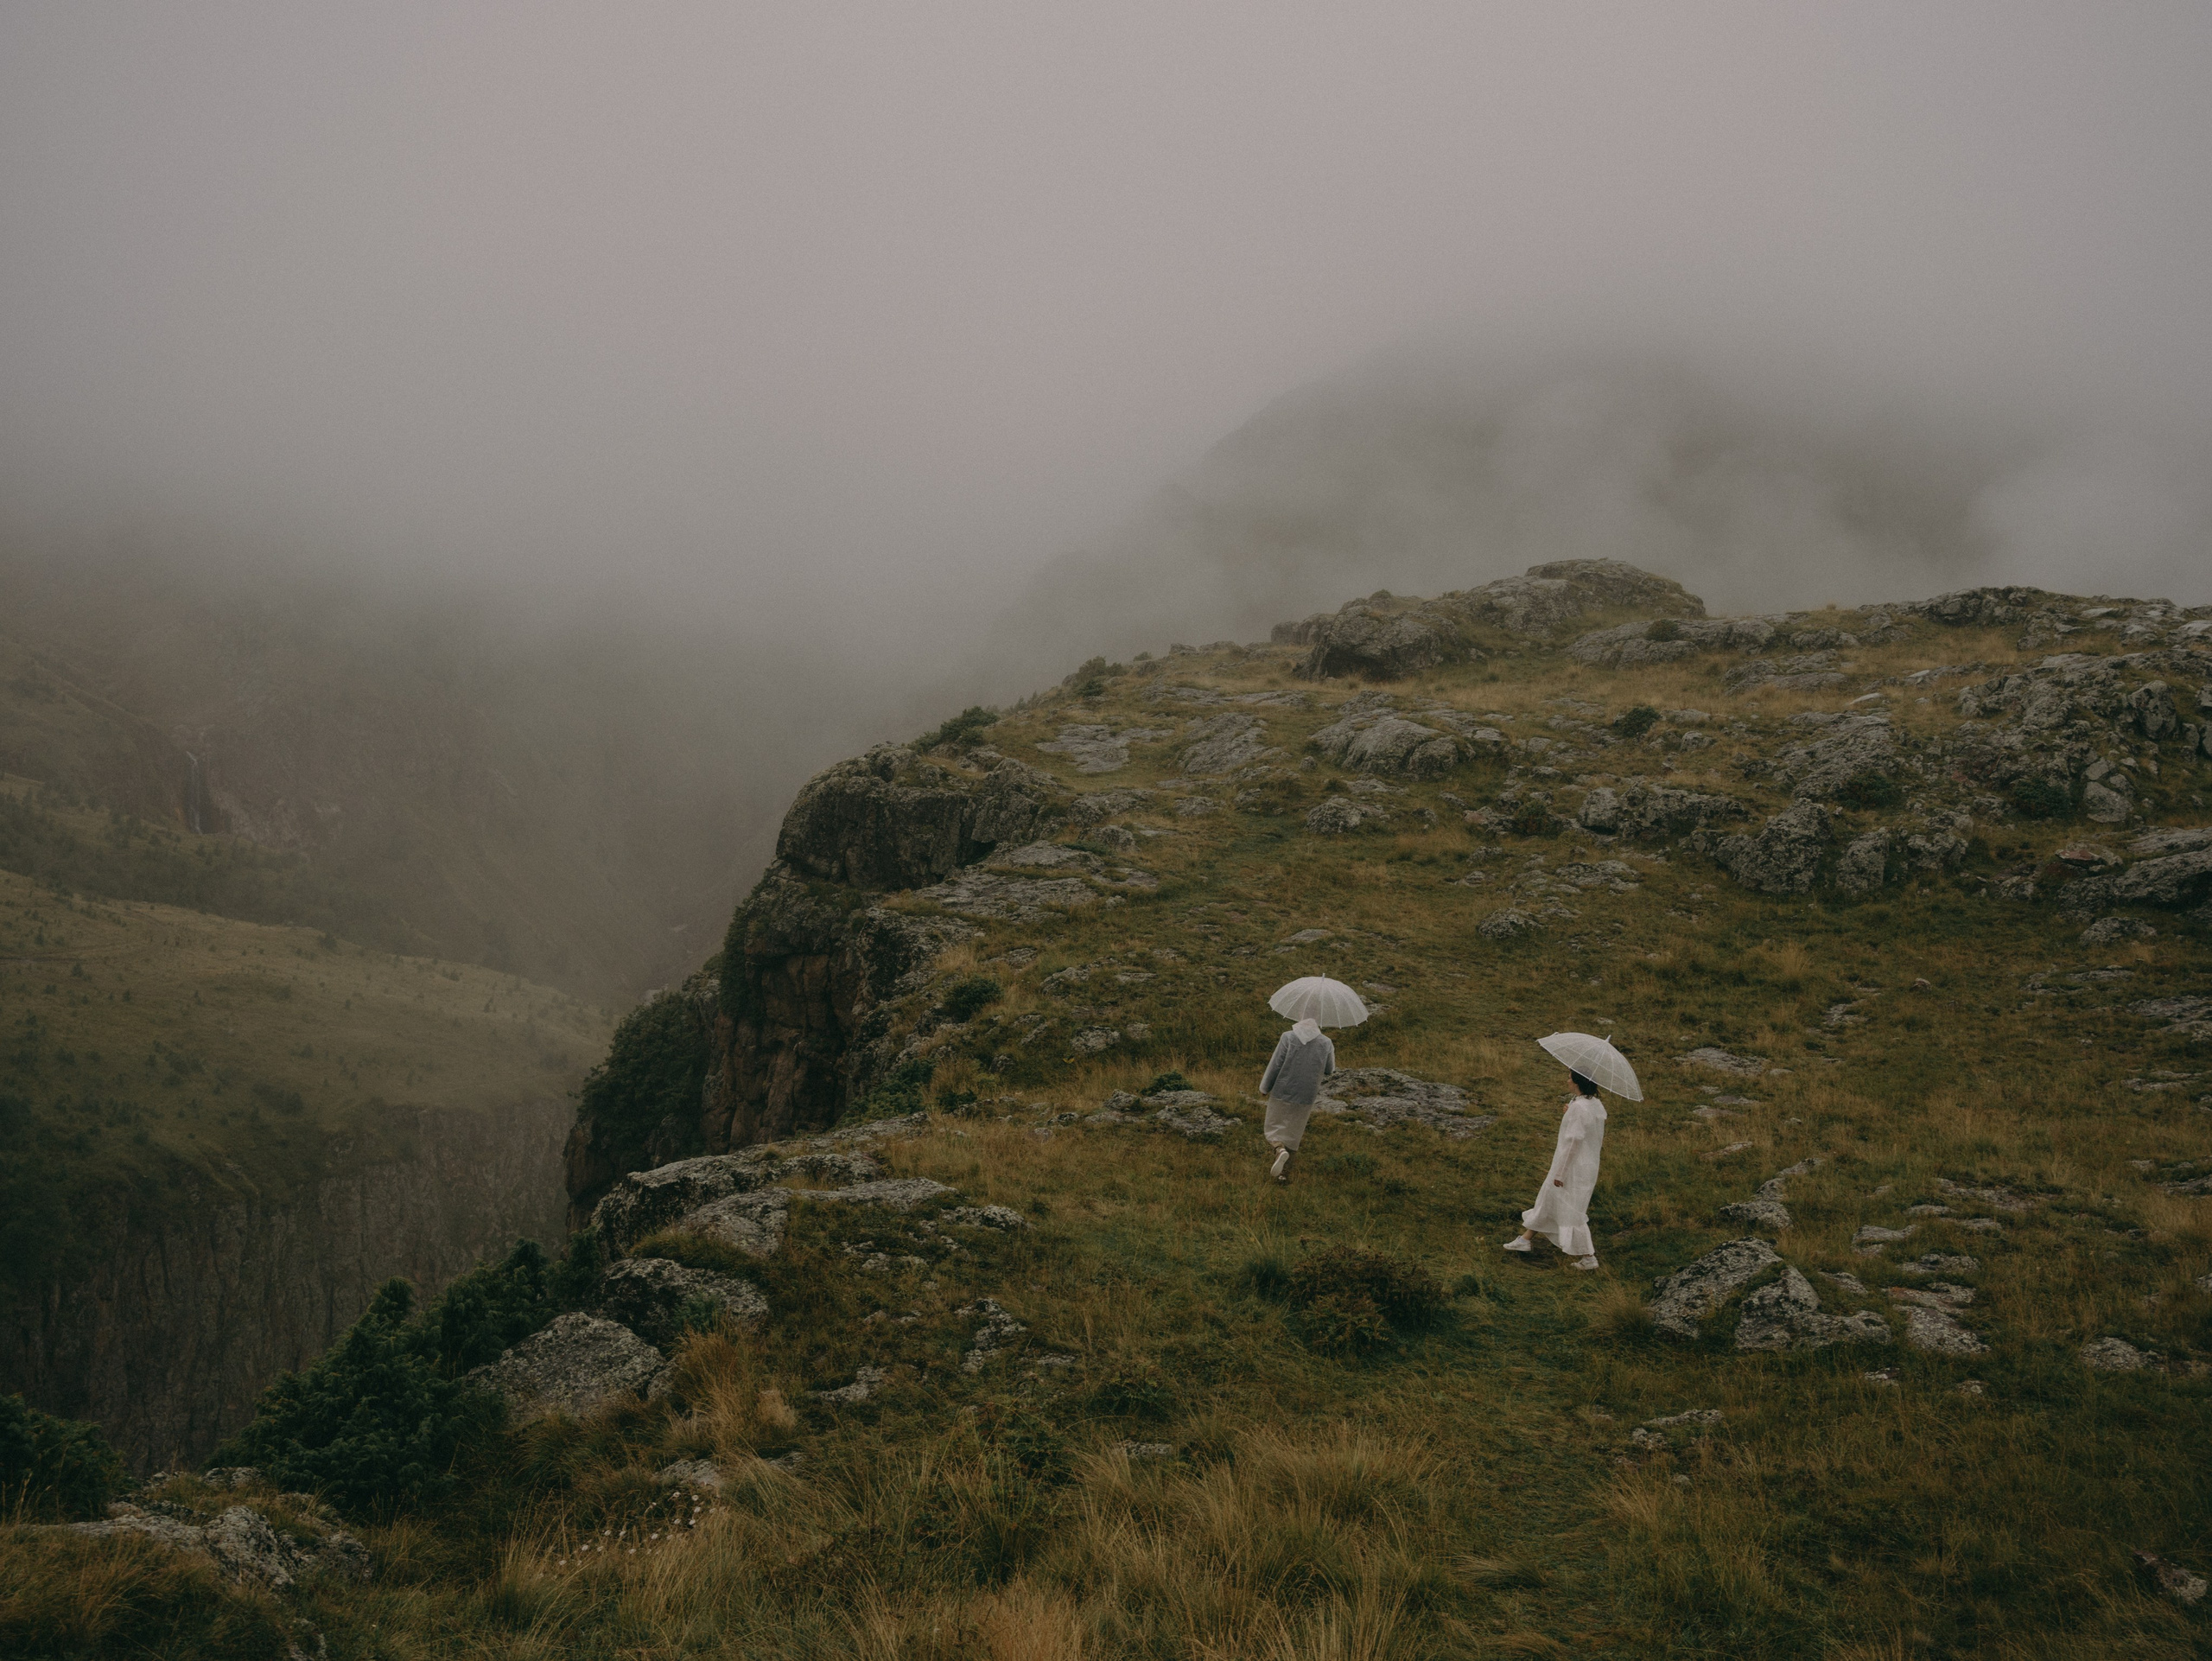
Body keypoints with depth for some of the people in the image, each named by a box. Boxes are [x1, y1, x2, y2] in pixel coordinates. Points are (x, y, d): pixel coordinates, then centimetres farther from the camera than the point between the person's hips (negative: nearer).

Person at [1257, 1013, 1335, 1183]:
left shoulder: (1288, 1037, -12)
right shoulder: (1326, 1043, -7)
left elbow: (1275, 1065, -11)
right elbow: (1329, 1070, 7)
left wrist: (1264, 1087, 2)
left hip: (1282, 1093, -2)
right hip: (1305, 1098, 2)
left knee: (1275, 1129, 12)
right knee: (1292, 1135, 16)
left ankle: (1280, 1149, -18)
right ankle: (1284, 1173, 18)